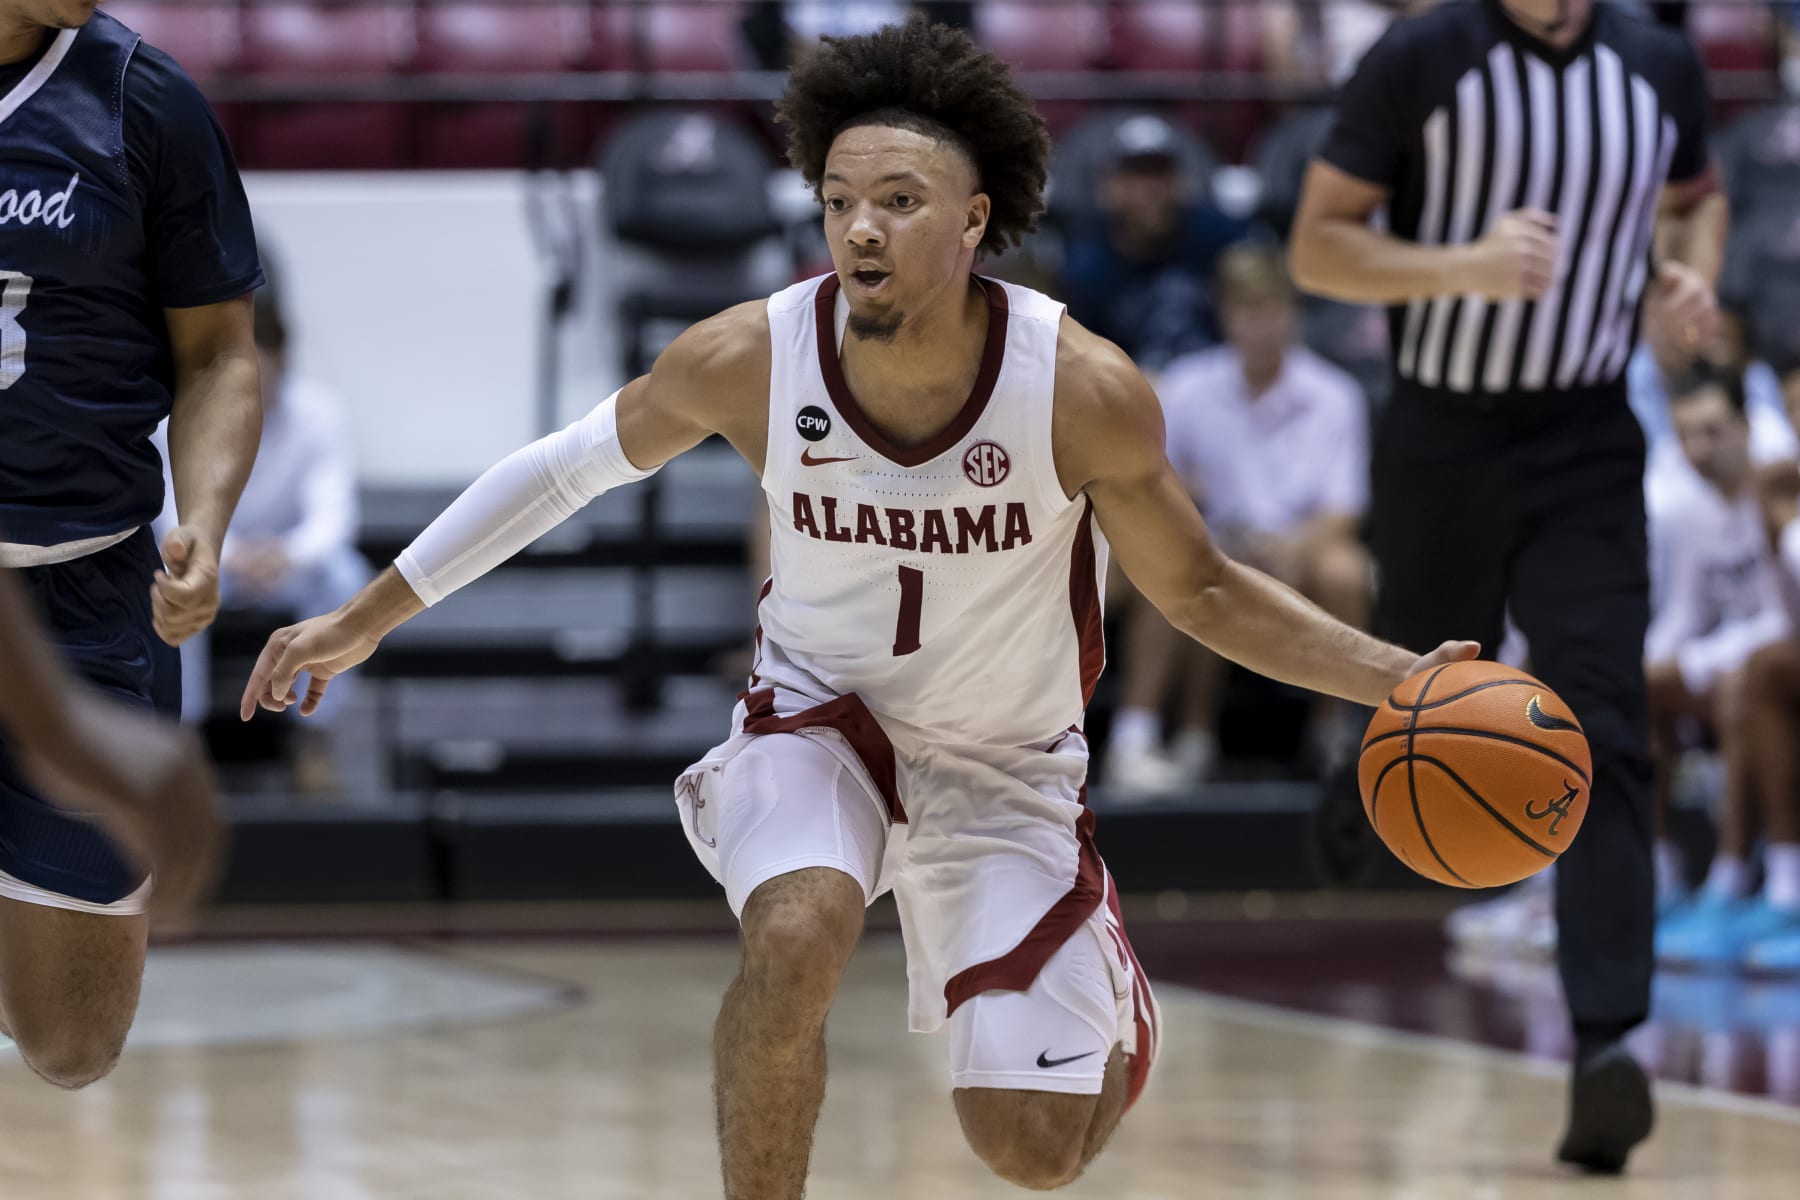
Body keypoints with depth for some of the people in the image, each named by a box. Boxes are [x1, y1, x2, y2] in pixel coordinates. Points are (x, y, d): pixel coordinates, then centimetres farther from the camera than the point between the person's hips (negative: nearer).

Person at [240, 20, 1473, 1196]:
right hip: (819, 716, 0)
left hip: (1009, 764, 0)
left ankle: (1109, 1016, 39)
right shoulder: (749, 360, -22)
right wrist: (367, 617, 0)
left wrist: (1392, 677, -23)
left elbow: (1200, 589, -9)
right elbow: (576, 464, -4)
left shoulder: (1083, 388, -25)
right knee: (795, 936, -34)